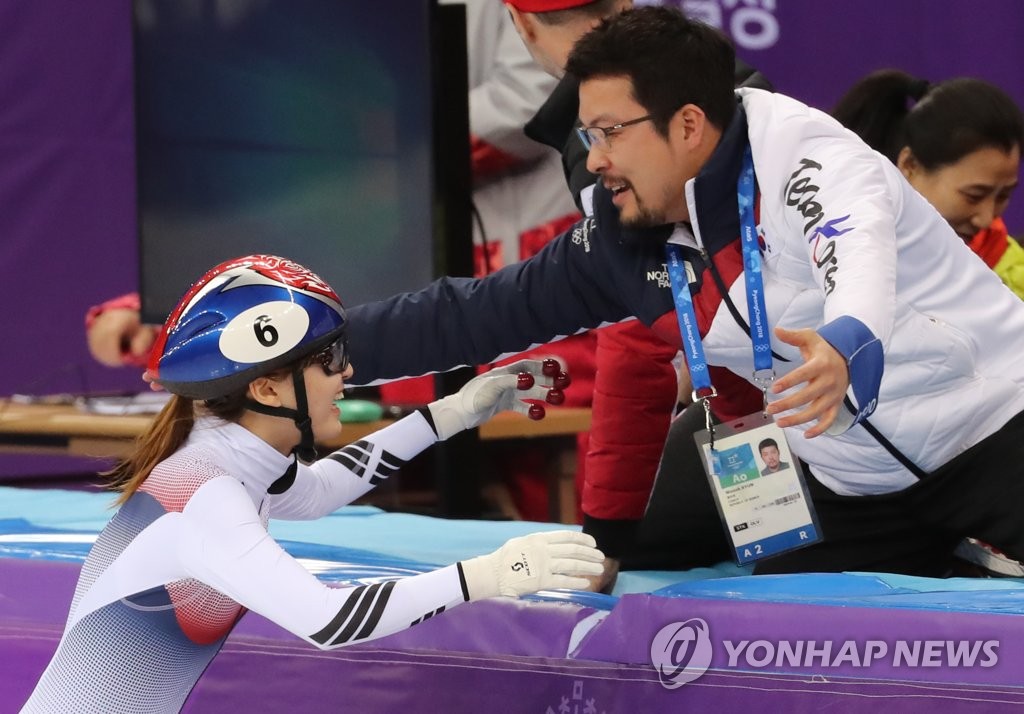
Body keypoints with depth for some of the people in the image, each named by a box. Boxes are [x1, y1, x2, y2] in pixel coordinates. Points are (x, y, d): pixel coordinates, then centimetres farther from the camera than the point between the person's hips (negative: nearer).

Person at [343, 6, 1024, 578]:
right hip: (856, 489, 7)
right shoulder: (626, 240, 1)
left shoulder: (803, 155, -20)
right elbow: (485, 314, 6)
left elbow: (863, 258, -40)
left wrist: (845, 348, -61)